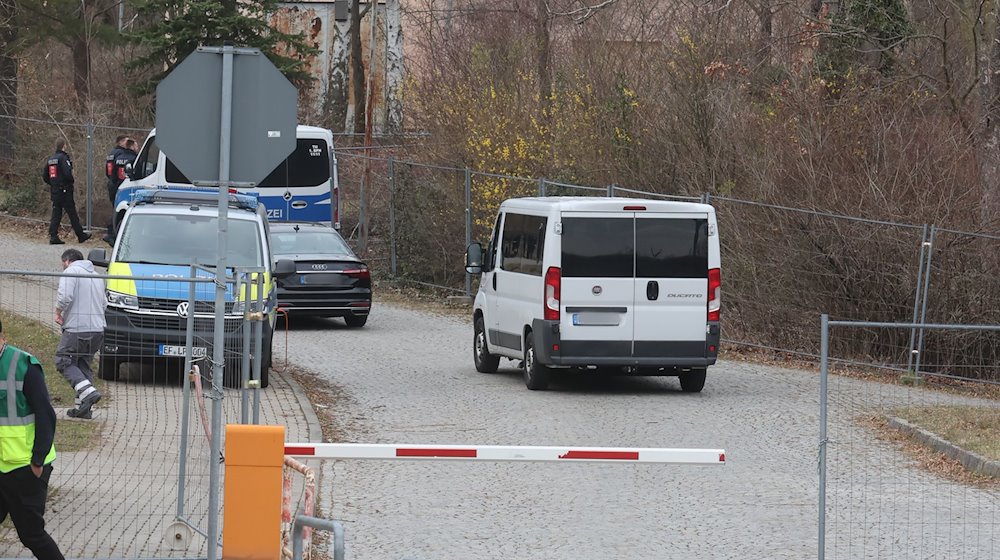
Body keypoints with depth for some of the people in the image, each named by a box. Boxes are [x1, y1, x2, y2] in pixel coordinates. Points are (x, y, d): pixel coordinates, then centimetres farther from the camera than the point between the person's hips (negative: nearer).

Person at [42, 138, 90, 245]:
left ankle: (53, 236, -1)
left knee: (56, 214, 7)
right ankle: (81, 235, 7)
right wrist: (71, 181, -3)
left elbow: (44, 175, 15)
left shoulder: (50, 159, 11)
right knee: (72, 213, 0)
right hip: (64, 190, -7)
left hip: (54, 191, 7)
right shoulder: (63, 158, -13)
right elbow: (67, 173, -22)